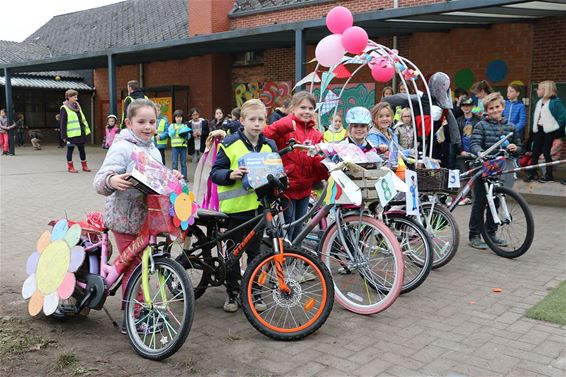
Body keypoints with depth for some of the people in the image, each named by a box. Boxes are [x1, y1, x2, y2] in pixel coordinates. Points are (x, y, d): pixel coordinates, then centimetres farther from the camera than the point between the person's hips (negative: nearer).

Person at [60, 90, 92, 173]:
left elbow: (82, 118, 19)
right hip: (71, 134, -6)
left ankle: (84, 166, 20)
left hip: (80, 132, 6)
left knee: (82, 149, 11)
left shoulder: (77, 106, 13)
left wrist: (86, 129, 14)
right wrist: (64, 135, -12)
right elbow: (63, 123, -9)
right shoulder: (64, 108, -8)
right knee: (70, 150, 6)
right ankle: (70, 167, 15)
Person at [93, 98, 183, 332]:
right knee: (133, 268, -1)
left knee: (141, 266, 16)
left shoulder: (154, 151, 14)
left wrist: (171, 178, 4)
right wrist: (111, 181, -41)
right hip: (126, 218, -7)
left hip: (146, 217, 7)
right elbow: (100, 181, -19)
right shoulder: (122, 147, -11)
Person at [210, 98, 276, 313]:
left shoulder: (269, 146, 8)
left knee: (256, 253, 10)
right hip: (236, 207, -3)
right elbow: (215, 172, -5)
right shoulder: (230, 144, -4)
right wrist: (231, 175, -23)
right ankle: (232, 294, 21)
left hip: (259, 207, 3)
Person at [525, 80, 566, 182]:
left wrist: (556, 127, -14)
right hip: (539, 130, 8)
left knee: (546, 151, -3)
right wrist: (535, 127, 10)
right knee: (535, 151, 6)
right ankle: (532, 173, 12)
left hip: (549, 131, -7)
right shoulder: (539, 102, 12)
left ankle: (549, 175, 8)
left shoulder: (555, 102, -13)